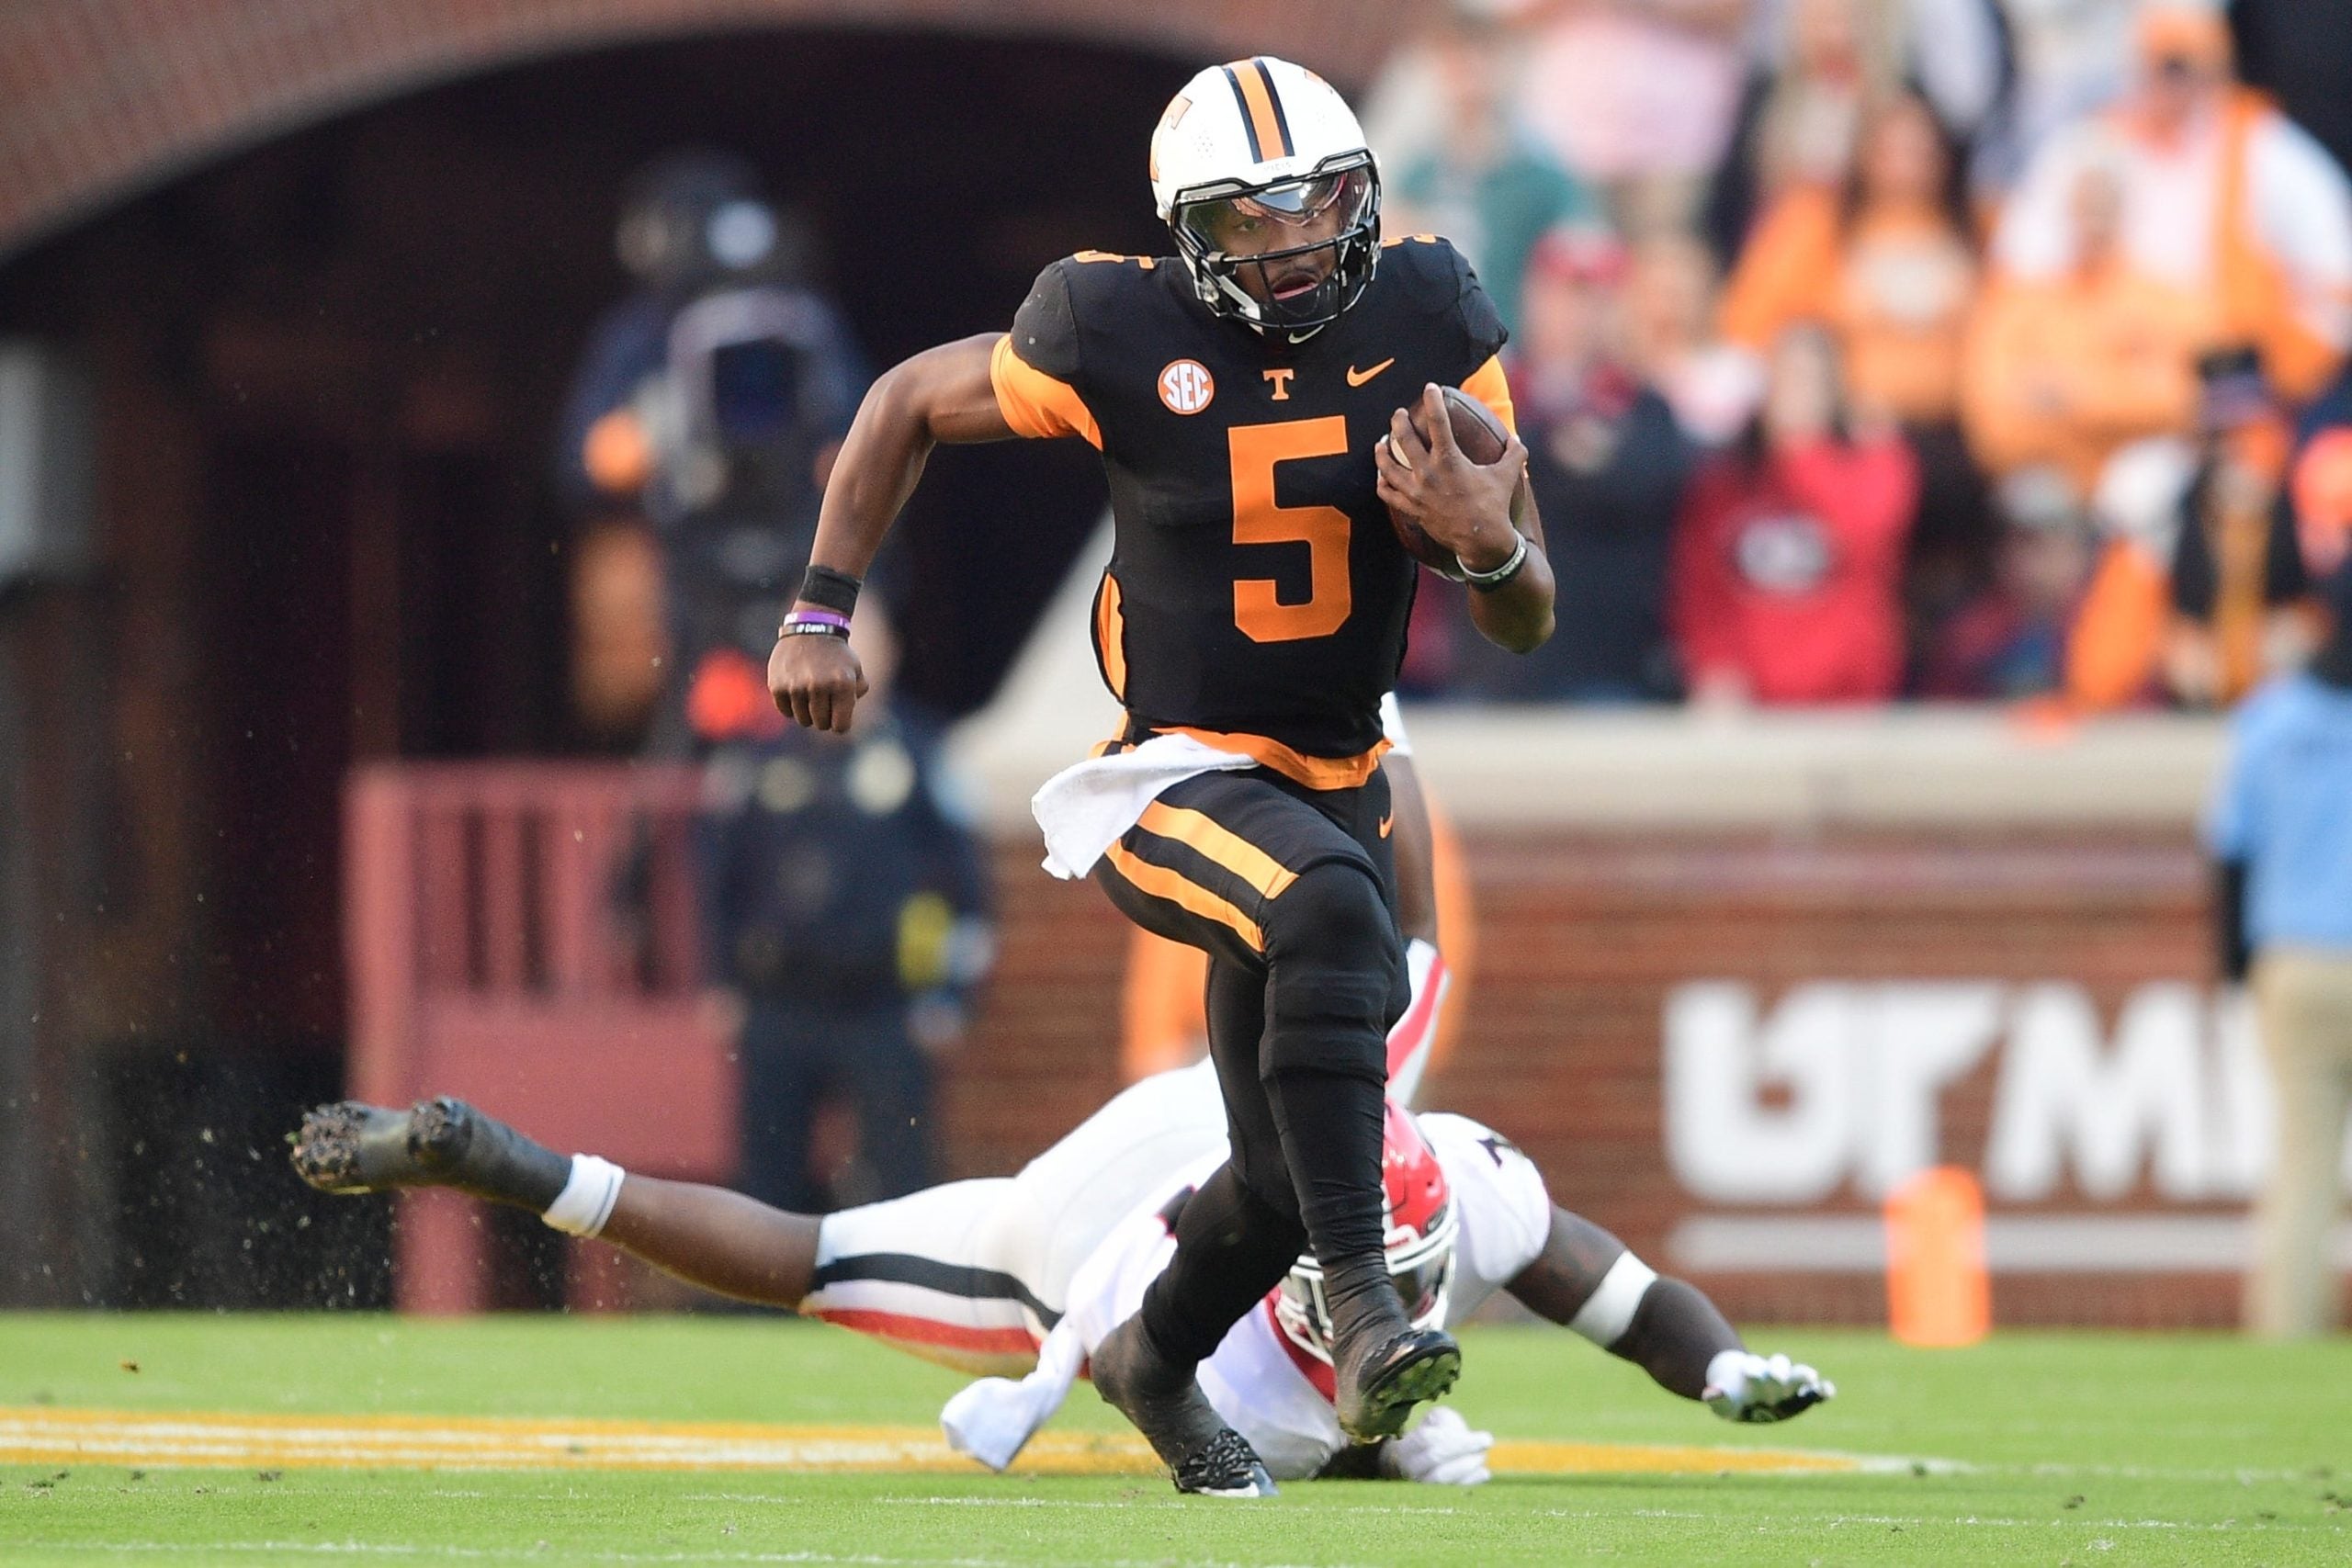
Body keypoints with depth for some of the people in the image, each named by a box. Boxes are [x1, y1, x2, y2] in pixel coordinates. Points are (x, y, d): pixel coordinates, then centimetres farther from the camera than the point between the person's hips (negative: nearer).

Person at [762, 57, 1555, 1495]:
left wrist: (1490, 539, -25)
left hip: (1337, 782, 5)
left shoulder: (1430, 321, -6)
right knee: (1328, 908, -38)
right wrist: (822, 615, 0)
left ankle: (1157, 1362, 45)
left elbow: (1528, 624, -2)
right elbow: (907, 406, 3)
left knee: (1288, 1174, 12)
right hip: (1171, 779, -5)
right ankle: (1365, 1311, -36)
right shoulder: (1122, 335, -15)